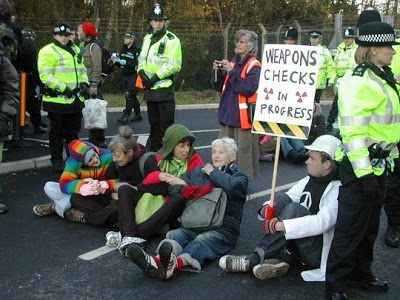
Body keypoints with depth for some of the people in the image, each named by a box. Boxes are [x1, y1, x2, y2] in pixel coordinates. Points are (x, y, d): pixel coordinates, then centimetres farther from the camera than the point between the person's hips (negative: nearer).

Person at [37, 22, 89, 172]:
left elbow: (82, 69, 23)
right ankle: (57, 160, 13)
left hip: (75, 98, 7)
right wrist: (63, 88, -23)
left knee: (73, 131, 16)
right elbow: (46, 75, -17)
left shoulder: (75, 50, 16)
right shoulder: (48, 51, -8)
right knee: (57, 132, 3)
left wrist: (84, 82, 3)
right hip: (57, 99, -7)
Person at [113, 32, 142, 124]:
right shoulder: (123, 49, 11)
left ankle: (126, 116, -12)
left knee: (129, 95, -13)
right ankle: (138, 115, 25)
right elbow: (120, 64, 15)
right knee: (132, 96, 14)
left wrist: (126, 62, -22)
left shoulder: (136, 50, -12)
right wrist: (115, 60, -4)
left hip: (133, 75, -8)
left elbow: (138, 64, -21)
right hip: (125, 75, 8)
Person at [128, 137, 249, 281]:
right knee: (173, 235, -28)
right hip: (194, 224, 4)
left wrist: (214, 173, 3)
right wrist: (184, 189, -3)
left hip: (223, 228, -4)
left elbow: (233, 187, -11)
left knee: (201, 241, -35)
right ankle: (156, 262, -59)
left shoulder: (239, 176, 16)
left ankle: (174, 264, -66)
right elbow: (173, 186, 20)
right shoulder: (198, 171, 28)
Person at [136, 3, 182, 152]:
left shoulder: (171, 39, -8)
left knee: (166, 124, -4)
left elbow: (174, 64, -16)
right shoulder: (147, 38, 15)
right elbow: (142, 58, 18)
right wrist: (142, 72, -3)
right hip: (149, 89, 7)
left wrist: (155, 77, -18)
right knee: (153, 123, 17)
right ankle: (153, 151, 28)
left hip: (164, 88, -7)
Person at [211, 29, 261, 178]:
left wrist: (231, 71, -20)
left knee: (243, 149, -3)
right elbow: (218, 87, 15)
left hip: (243, 115, -7)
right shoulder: (233, 62, 13)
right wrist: (217, 71, -3)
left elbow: (249, 88, -21)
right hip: (227, 113, 7)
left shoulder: (254, 65, -6)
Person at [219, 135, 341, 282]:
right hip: (299, 248, 7)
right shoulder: (308, 180, 9)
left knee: (293, 209, -28)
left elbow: (322, 222, -31)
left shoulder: (337, 189, -15)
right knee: (283, 200, -13)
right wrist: (266, 208, -18)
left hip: (320, 254, -7)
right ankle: (277, 259, -24)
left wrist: (278, 225, -33)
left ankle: (254, 259, -25)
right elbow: (284, 200, 7)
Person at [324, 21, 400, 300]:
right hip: (361, 165, -10)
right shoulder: (359, 82, -19)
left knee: (370, 225, 19)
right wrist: (363, 172, -24)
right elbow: (353, 132, -23)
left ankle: (360, 273, 35)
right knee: (351, 227, -2)